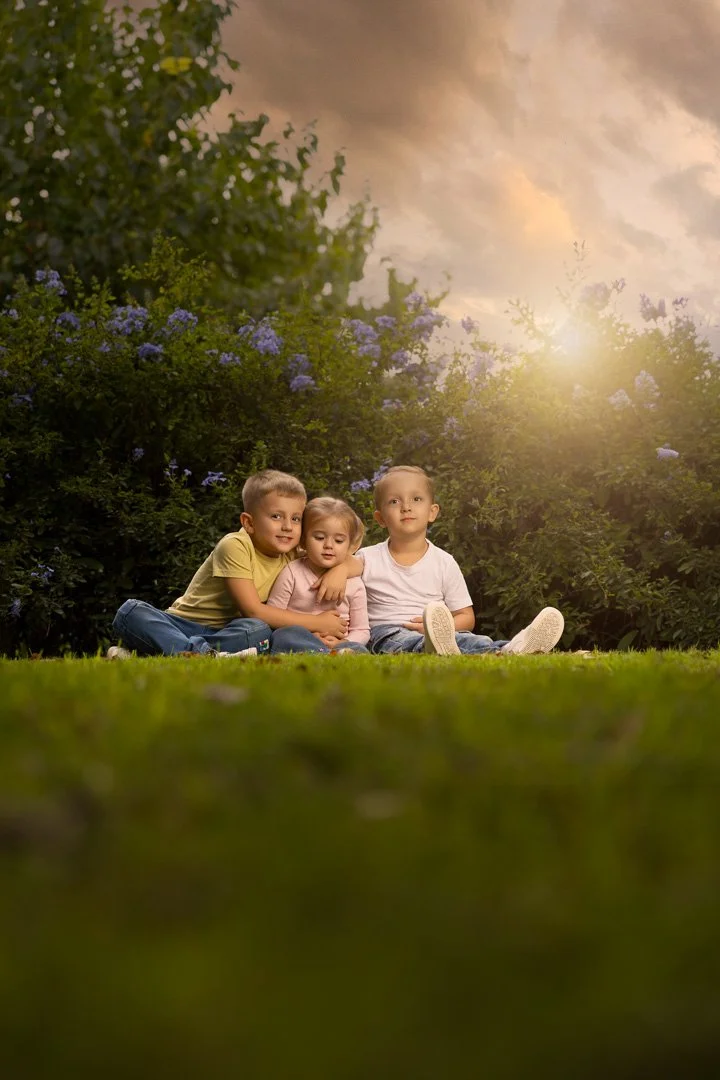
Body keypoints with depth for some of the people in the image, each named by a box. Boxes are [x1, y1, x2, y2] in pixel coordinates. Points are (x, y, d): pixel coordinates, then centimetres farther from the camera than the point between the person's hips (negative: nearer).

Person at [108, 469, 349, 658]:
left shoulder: (290, 552, 5)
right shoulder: (235, 546, -13)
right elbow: (253, 610, -19)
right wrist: (317, 623, -17)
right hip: (184, 624, -3)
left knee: (259, 631, -33)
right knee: (131, 612, -31)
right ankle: (204, 654, -50)